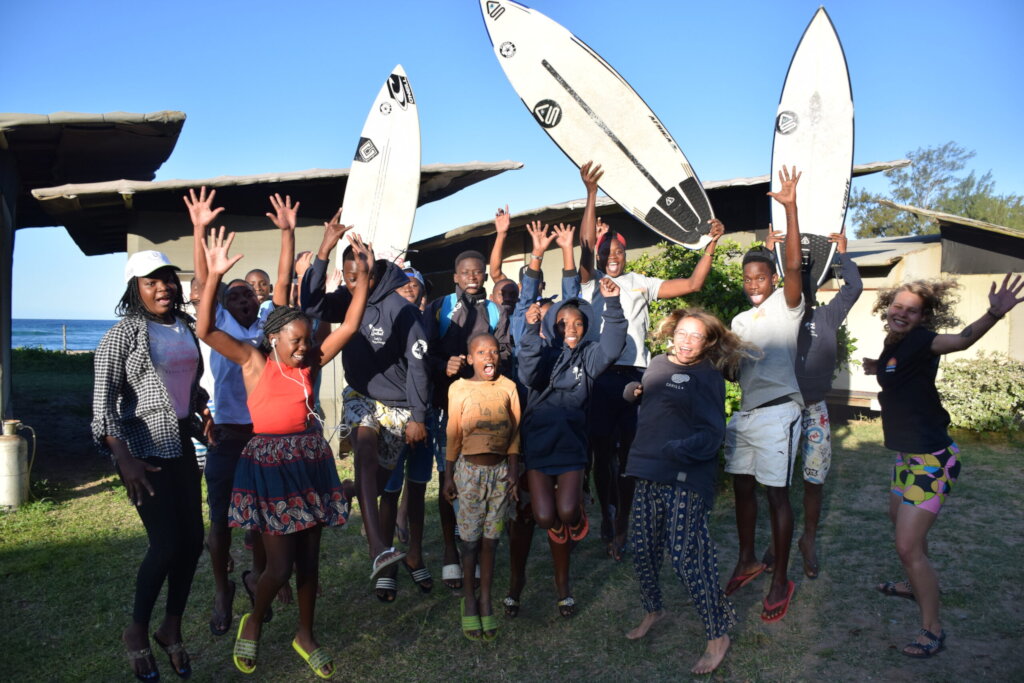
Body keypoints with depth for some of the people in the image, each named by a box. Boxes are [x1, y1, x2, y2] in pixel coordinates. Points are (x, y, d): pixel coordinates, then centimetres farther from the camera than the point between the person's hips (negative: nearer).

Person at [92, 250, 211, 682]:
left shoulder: (185, 329, 8)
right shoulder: (124, 333, -11)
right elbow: (103, 399, -16)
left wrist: (206, 412, 10)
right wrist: (124, 459, -24)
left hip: (182, 447, 6)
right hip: (143, 450, -6)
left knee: (192, 540, 7)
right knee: (166, 544, -7)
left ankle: (171, 629, 26)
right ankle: (136, 632, 18)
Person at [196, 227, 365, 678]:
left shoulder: (310, 365, 4)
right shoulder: (255, 363, -4)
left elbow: (349, 326, 3)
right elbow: (206, 330, -14)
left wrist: (363, 276, -3)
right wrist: (214, 276, -24)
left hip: (311, 463, 4)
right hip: (270, 466, -4)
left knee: (308, 559, 13)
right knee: (280, 565, -2)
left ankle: (305, 635, 33)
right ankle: (253, 624, 29)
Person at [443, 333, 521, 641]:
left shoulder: (508, 387, 2)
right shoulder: (459, 388, -4)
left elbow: (514, 433, 5)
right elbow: (453, 436, 0)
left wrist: (513, 471, 1)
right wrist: (448, 476, 2)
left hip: (500, 470, 2)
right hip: (470, 469, -1)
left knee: (490, 540, 8)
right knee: (470, 539, 5)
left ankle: (486, 601, 21)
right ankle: (469, 599, 22)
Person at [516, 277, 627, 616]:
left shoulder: (588, 356, 6)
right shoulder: (543, 352, 2)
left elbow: (612, 347, -15)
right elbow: (528, 376, -19)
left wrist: (612, 304, -25)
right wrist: (531, 331, -30)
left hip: (571, 445, 1)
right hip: (537, 443, -1)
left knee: (567, 513, -17)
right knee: (545, 518, -11)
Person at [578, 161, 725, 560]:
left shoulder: (640, 284, 15)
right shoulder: (591, 282, 10)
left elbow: (692, 285, 11)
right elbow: (585, 245, -5)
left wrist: (712, 244, 4)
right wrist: (591, 194, -11)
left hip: (635, 375, 2)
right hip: (600, 375, -1)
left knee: (628, 452, 6)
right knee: (602, 451, 5)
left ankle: (621, 526, 17)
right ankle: (607, 517, 20)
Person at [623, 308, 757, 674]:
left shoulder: (707, 377, -7)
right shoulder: (657, 364, 10)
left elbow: (712, 434, -13)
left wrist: (677, 449, -28)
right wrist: (632, 392, 4)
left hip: (686, 480, -6)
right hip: (647, 473, 6)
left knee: (686, 557, -7)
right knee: (642, 549, 12)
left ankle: (718, 635, 11)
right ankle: (652, 610, 38)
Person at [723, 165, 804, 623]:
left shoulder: (785, 307, -3)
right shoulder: (740, 320, 17)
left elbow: (792, 265, -20)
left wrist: (790, 209, -26)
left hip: (776, 414, -7)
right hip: (744, 414, 7)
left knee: (776, 495, -3)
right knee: (743, 488, 13)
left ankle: (781, 582, 8)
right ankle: (747, 561, 30)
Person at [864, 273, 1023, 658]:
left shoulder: (918, 341, -20)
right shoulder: (893, 344, 4)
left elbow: (961, 339, -41)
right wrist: (878, 367, 8)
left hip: (930, 459, -10)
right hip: (907, 453, 10)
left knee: (908, 546, -9)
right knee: (899, 518, 28)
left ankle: (933, 630, 8)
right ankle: (916, 585, 52)